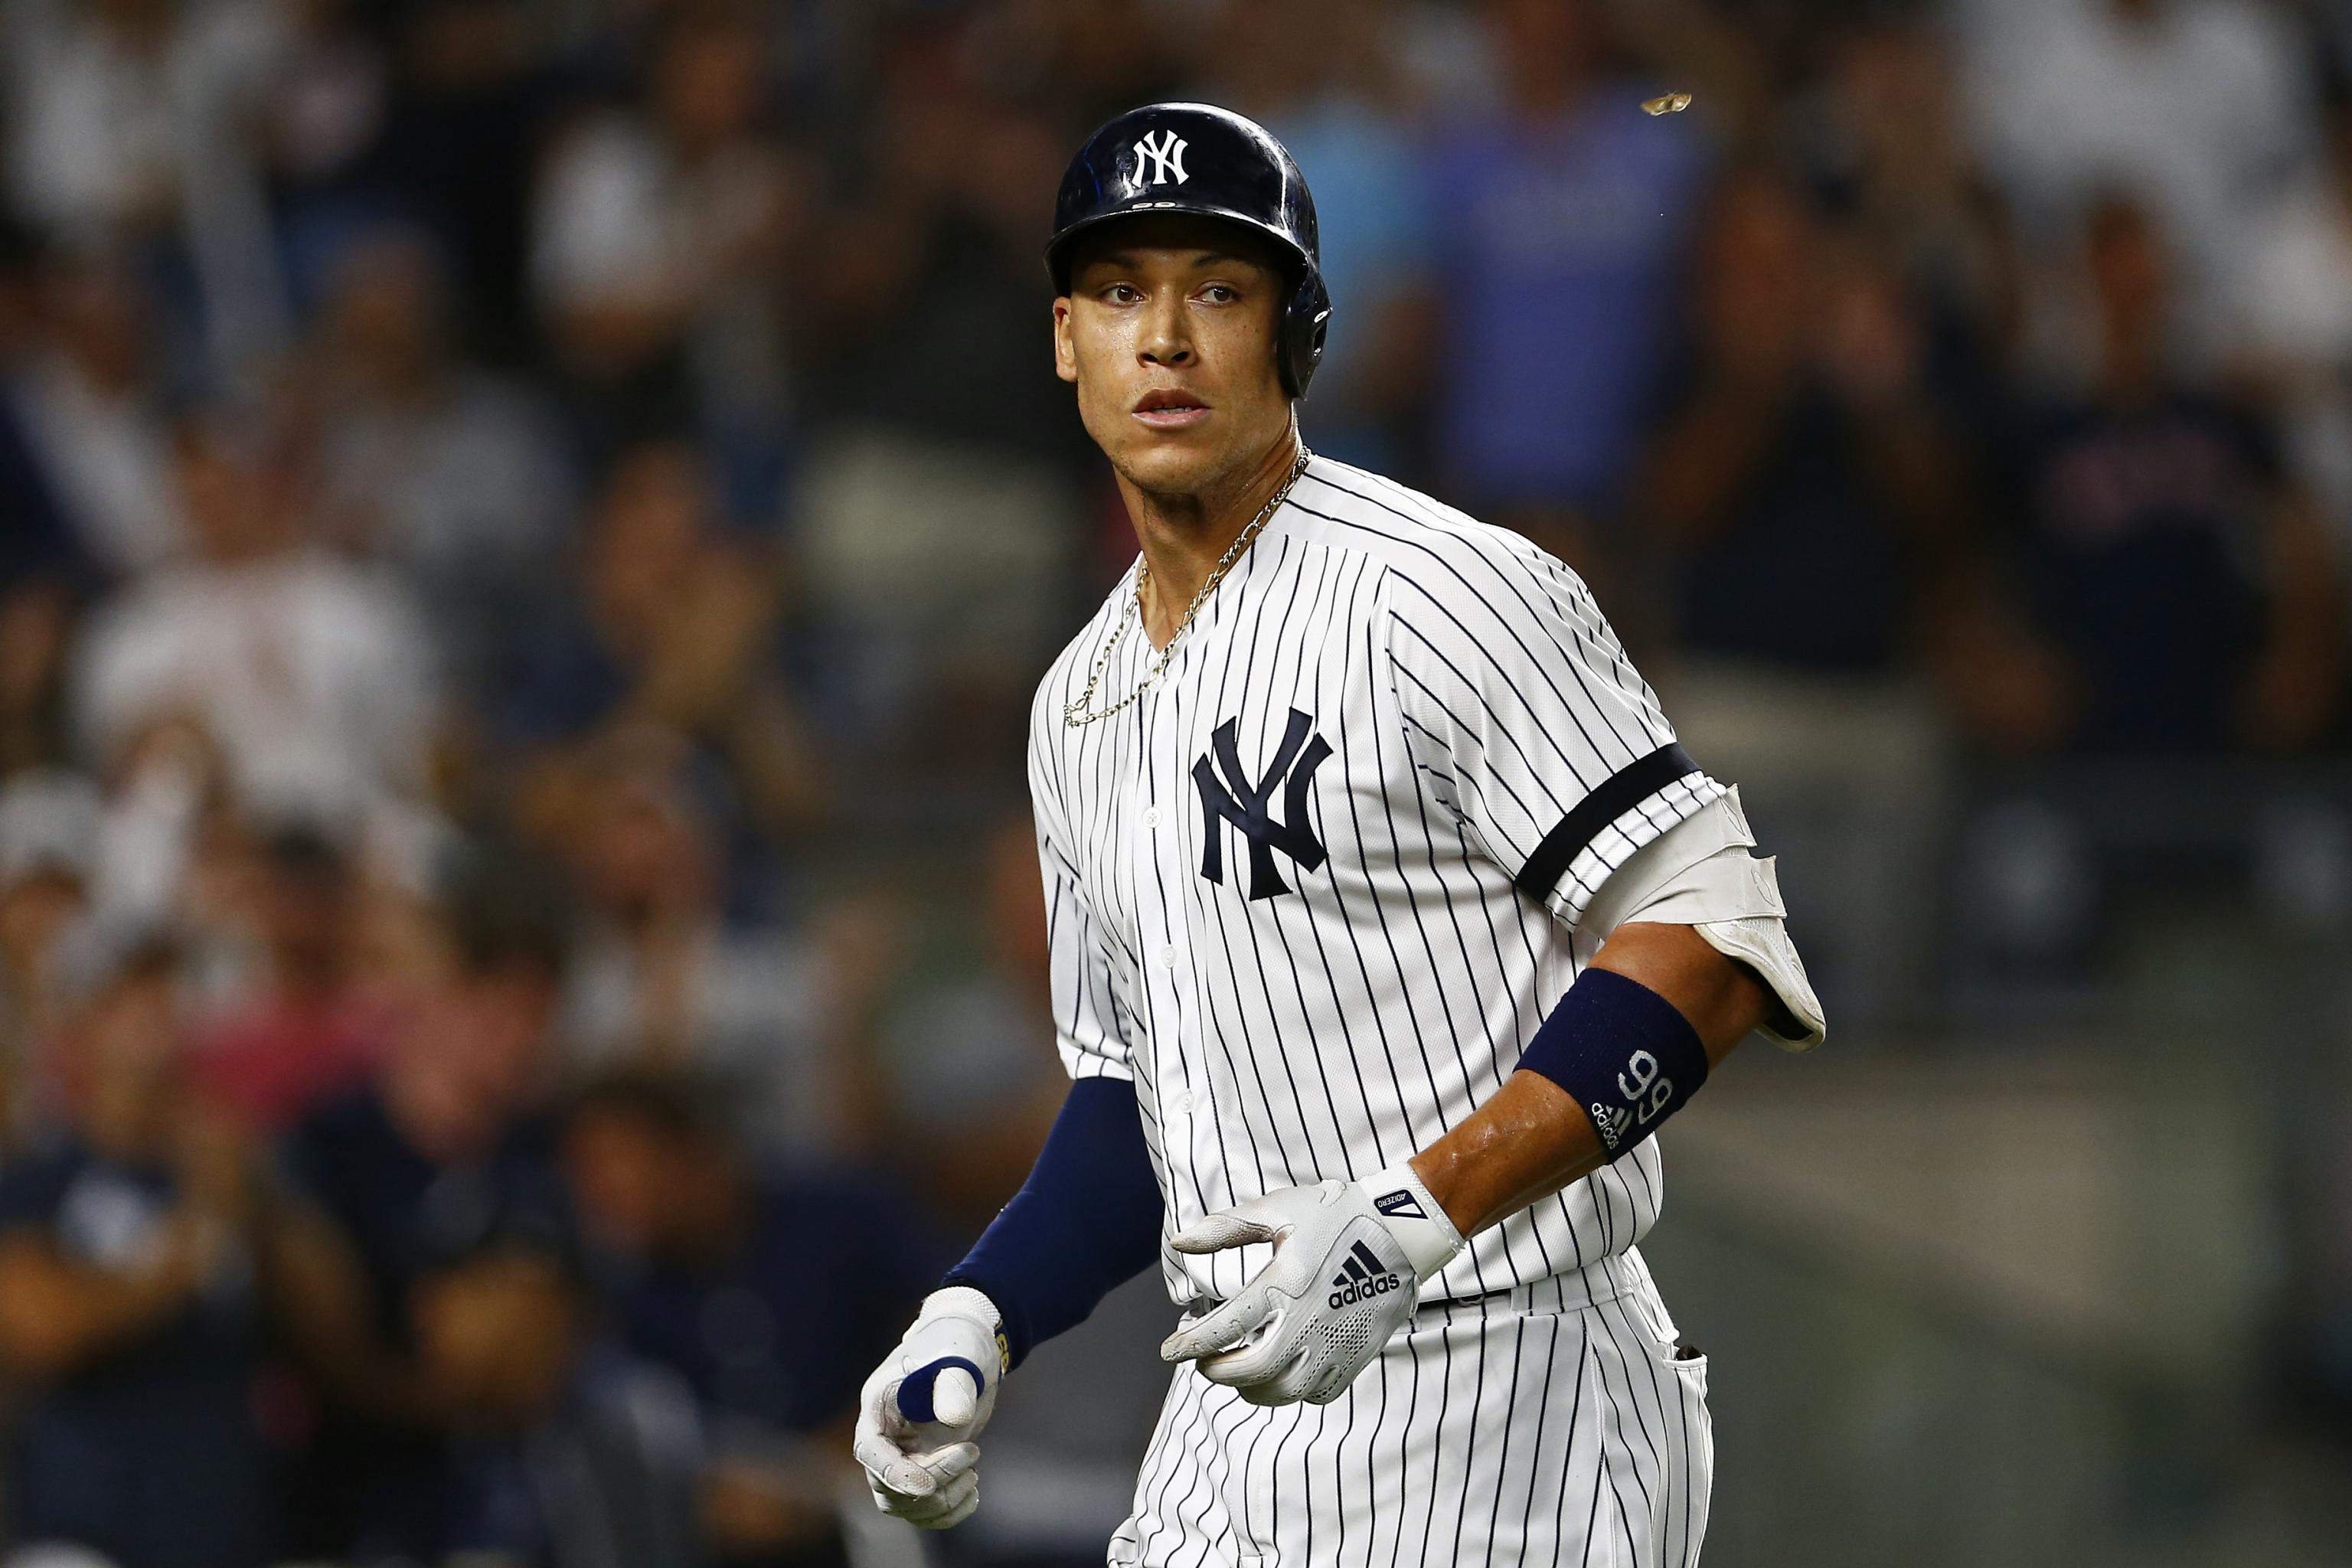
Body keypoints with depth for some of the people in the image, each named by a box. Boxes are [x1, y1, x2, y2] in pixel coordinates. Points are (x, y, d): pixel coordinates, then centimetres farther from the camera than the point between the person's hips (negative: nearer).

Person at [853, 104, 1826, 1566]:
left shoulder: (1440, 595, -10)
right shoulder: (1080, 707, 16)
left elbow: (1711, 943, -16)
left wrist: (1414, 1218, -24)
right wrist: (979, 1321, 7)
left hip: (1498, 1421, -7)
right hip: (1232, 1422, 7)